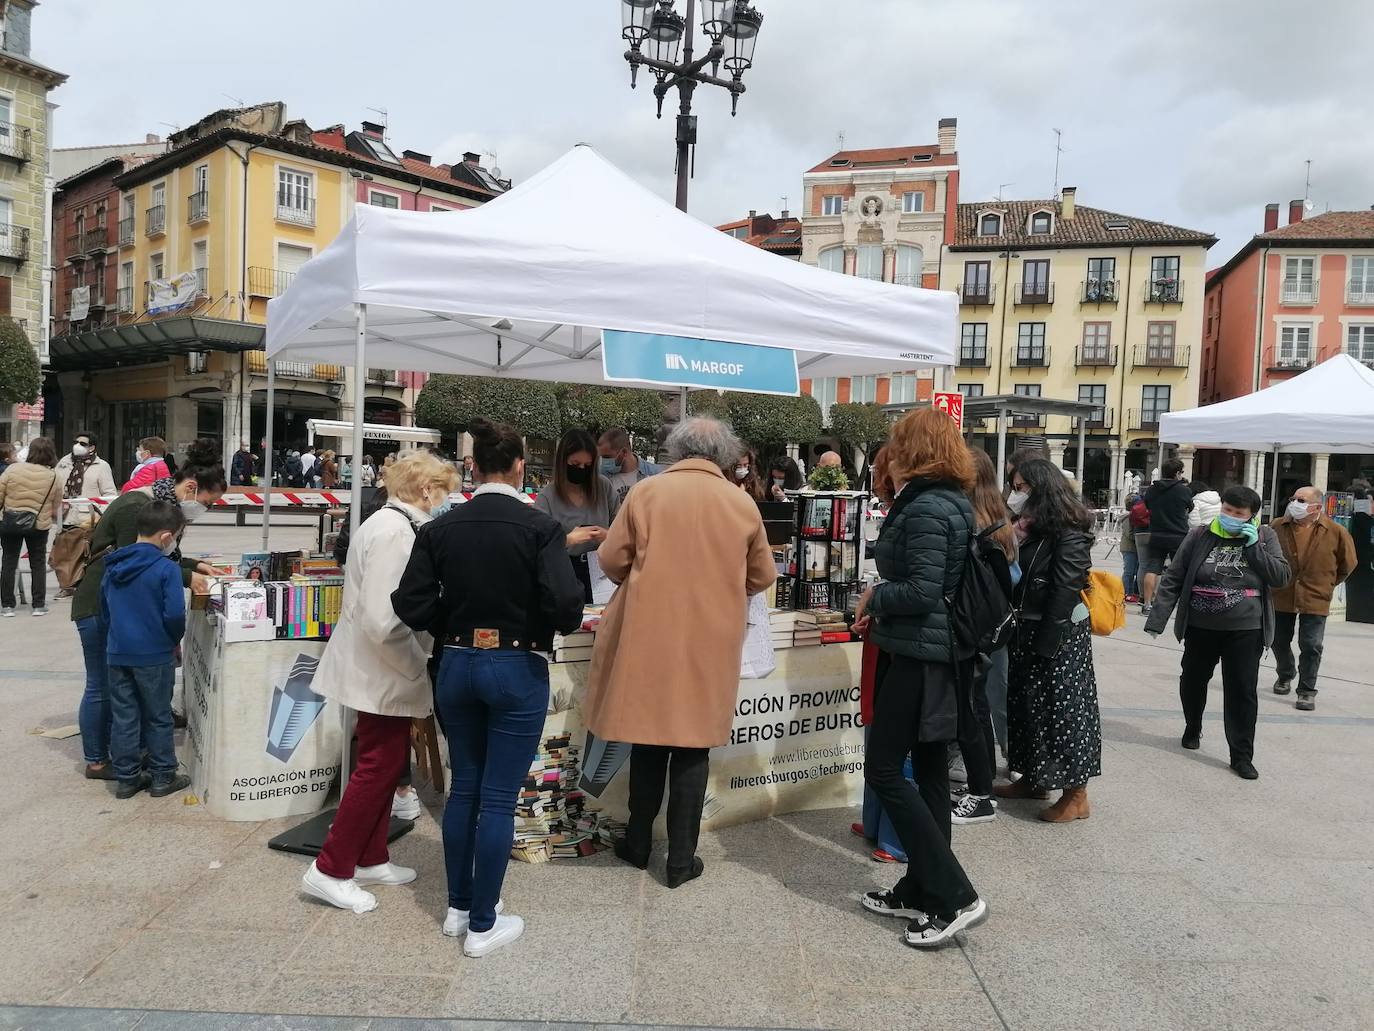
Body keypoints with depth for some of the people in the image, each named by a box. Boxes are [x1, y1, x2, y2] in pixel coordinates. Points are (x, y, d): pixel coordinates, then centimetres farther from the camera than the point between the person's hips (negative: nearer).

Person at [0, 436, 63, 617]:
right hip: (39, 524, 0)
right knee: (38, 564, 14)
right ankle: (38, 605, 15)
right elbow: (56, 507, 2)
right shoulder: (55, 476, -5)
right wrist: (55, 518, 22)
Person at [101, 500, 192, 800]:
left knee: (123, 717, 12)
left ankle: (126, 778, 19)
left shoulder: (112, 566, 5)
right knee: (158, 718, 8)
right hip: (154, 655, -5)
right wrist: (175, 639, 0)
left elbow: (104, 611, 13)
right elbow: (175, 614, -19)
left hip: (117, 653, 5)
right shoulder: (166, 568, -16)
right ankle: (162, 777, 17)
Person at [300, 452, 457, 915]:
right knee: (378, 767, 1)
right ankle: (330, 870, 12)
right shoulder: (396, 532, -22)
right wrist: (418, 667, -16)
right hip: (384, 673, -10)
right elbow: (383, 620, -27)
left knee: (385, 764, 18)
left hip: (379, 669, 10)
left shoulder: (391, 523, 9)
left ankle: (370, 859, 30)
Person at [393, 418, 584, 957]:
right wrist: (566, 623, 0)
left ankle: (458, 907, 31)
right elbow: (565, 603, -23)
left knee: (463, 788, 18)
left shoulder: (442, 528, -1)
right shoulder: (541, 526, -13)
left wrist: (454, 622, 12)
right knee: (498, 798, 5)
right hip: (517, 670, -4)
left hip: (457, 665, 5)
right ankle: (483, 924, 16)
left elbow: (411, 605, -5)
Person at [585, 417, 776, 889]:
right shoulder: (743, 504, 1)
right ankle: (681, 858, 15)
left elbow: (611, 559, 1)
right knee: (693, 747, 8)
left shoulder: (645, 492, -3)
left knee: (649, 739, 14)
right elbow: (762, 577, 9)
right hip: (711, 642, 0)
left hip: (649, 637, 0)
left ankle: (639, 844, 28)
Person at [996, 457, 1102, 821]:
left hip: (1060, 634, -9)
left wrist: (1045, 647, -21)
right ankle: (1033, 778, 28)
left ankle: (1077, 794, 8)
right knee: (1024, 703, 14)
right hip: (1027, 629, 9)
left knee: (1061, 708, -2)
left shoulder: (1069, 535, -16)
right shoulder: (1026, 528, 10)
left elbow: (1064, 594, -20)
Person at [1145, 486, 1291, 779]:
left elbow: (1282, 576, -6)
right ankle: (1192, 729, 42)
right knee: (1193, 681, 17)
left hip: (1246, 630, -1)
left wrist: (1253, 546, -14)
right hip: (1200, 628, 1)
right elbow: (1173, 581, -4)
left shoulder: (1265, 537, 0)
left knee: (1242, 691, 0)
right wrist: (1156, 620, -10)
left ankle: (1242, 755, 8)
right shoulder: (1200, 537, -3)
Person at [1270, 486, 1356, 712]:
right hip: (1281, 597, 3)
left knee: (1311, 646, -3)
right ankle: (1285, 676, 40)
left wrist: (1328, 583, 11)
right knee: (1279, 641, 14)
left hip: (1315, 599, -2)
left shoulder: (1335, 532, -9)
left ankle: (1307, 690, 10)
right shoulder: (1277, 527, -5)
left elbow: (1348, 563, 6)